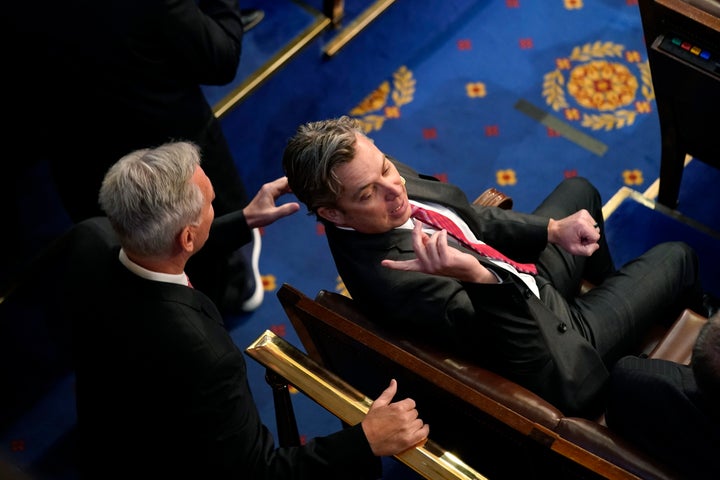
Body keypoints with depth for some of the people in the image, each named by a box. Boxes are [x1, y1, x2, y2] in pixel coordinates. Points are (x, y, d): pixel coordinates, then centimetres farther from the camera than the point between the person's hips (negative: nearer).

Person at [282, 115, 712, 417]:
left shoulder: (385, 176, -15)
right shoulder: (390, 279, -40)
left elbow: (472, 220, 0)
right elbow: (524, 349, -42)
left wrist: (553, 229, -11)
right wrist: (475, 276, -60)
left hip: (515, 276, 8)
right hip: (555, 346, -8)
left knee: (580, 190, 31)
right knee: (676, 257, 11)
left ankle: (609, 283, 60)